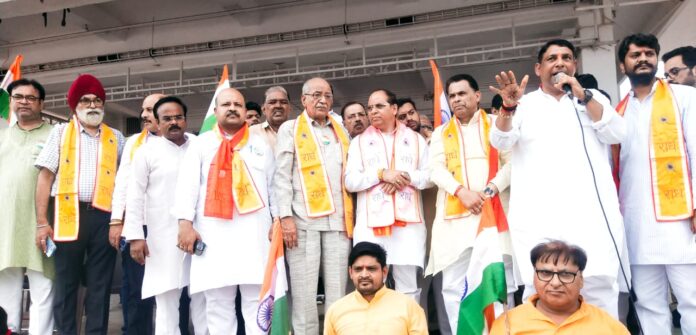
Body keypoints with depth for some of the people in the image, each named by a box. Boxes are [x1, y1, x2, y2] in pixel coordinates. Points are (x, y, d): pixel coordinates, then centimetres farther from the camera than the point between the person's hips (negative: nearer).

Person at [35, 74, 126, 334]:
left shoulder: (116, 138, 13)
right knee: (65, 283, 6)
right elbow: (45, 176, 3)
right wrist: (42, 222, -5)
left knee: (100, 286, 6)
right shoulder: (60, 132, 9)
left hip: (104, 216, 1)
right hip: (68, 214, -1)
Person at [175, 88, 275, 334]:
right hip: (214, 234, 0)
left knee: (257, 300, 0)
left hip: (255, 234, 1)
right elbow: (188, 184, 1)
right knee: (218, 303, 3)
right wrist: (185, 222, -11)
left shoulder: (261, 145, 16)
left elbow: (274, 187, 13)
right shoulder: (201, 144, 11)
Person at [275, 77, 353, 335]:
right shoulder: (290, 129, 8)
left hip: (338, 221, 3)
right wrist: (285, 216, -10)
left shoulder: (341, 132, 19)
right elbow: (282, 175, 0)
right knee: (304, 292, -1)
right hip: (303, 220, -3)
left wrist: (351, 218, 10)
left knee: (338, 292, 3)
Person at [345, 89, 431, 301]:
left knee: (409, 286, 3)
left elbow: (430, 177, 7)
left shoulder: (416, 139, 14)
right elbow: (350, 182, 2)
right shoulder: (359, 142, 13)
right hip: (371, 223, 0)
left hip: (408, 221, 0)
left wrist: (408, 177, -10)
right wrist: (381, 174, -10)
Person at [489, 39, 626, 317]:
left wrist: (583, 96, -6)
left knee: (599, 283, -6)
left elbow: (617, 134, 4)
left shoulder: (593, 98, 19)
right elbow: (500, 141, -1)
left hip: (591, 210, 2)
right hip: (538, 214, -1)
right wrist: (508, 107, -21)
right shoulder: (524, 104, 14)